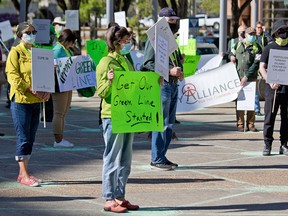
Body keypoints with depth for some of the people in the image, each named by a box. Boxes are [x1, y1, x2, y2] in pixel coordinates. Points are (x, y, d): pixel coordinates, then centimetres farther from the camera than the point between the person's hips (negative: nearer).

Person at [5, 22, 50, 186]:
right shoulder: (16, 52, -5)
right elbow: (13, 76, -13)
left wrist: (47, 90, -2)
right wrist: (31, 90, -20)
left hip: (36, 101, 7)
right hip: (21, 99, -7)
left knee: (31, 137, 9)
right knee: (23, 137, -7)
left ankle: (24, 172, 17)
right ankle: (23, 174, -4)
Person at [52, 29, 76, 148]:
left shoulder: (67, 50, 14)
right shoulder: (58, 50, -15)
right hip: (60, 86, -10)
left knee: (63, 113, 13)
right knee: (59, 113, -5)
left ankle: (60, 138, 19)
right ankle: (58, 140, -1)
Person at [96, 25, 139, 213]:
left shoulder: (126, 61, 16)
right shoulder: (106, 63, -9)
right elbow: (101, 92, -11)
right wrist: (109, 81, -30)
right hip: (113, 117, -8)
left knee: (125, 161, 11)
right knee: (113, 160, -4)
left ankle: (120, 197, 18)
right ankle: (109, 199, 2)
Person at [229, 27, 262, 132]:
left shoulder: (257, 48, -1)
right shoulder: (238, 44, 10)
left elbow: (256, 64, -9)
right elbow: (231, 53, 27)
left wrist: (247, 77, -17)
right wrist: (232, 56, 1)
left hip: (251, 78, -2)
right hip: (238, 76, 2)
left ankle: (251, 124, 5)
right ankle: (240, 124, 4)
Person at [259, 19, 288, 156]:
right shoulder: (269, 48, 4)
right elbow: (262, 67, -1)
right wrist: (270, 81, -15)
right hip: (273, 88, -2)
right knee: (269, 117, -1)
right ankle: (267, 144, 6)